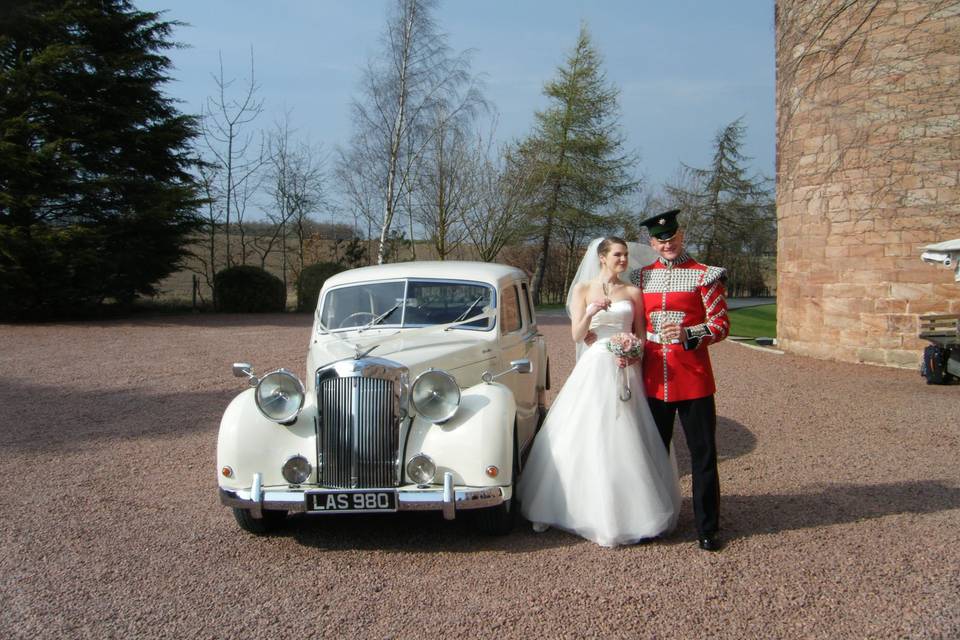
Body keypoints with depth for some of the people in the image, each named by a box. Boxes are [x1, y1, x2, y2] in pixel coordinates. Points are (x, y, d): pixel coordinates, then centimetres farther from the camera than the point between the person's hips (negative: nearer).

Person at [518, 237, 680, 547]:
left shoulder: (633, 292, 9)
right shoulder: (583, 289, 5)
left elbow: (641, 334, 10)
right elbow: (576, 335, -1)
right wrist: (590, 313, -19)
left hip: (625, 369, 1)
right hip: (594, 368, -1)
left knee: (624, 439, 1)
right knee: (582, 439, -1)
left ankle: (628, 510, 13)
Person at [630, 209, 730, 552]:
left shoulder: (704, 275, -3)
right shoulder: (641, 277, 10)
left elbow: (721, 325, -6)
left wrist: (688, 334, -23)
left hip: (693, 378, -4)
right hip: (653, 378, 4)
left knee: (703, 453, 1)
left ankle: (707, 529, 11)